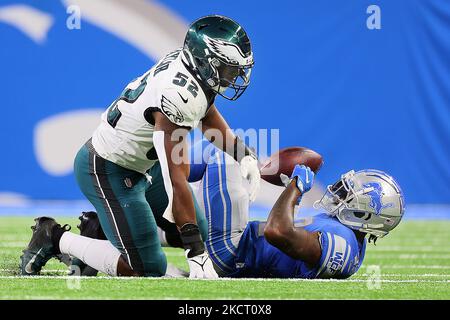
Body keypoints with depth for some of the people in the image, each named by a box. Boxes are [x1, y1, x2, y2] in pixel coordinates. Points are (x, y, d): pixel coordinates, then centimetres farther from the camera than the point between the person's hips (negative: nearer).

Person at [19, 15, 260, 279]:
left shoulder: (185, 62, -7)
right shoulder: (178, 95, -34)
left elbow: (209, 116, 18)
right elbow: (176, 182, -34)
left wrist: (245, 155, 3)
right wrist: (197, 256, -34)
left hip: (141, 165, 10)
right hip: (109, 172, -10)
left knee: (201, 234, 14)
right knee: (147, 269, -9)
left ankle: (99, 228, 19)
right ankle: (58, 239, 5)